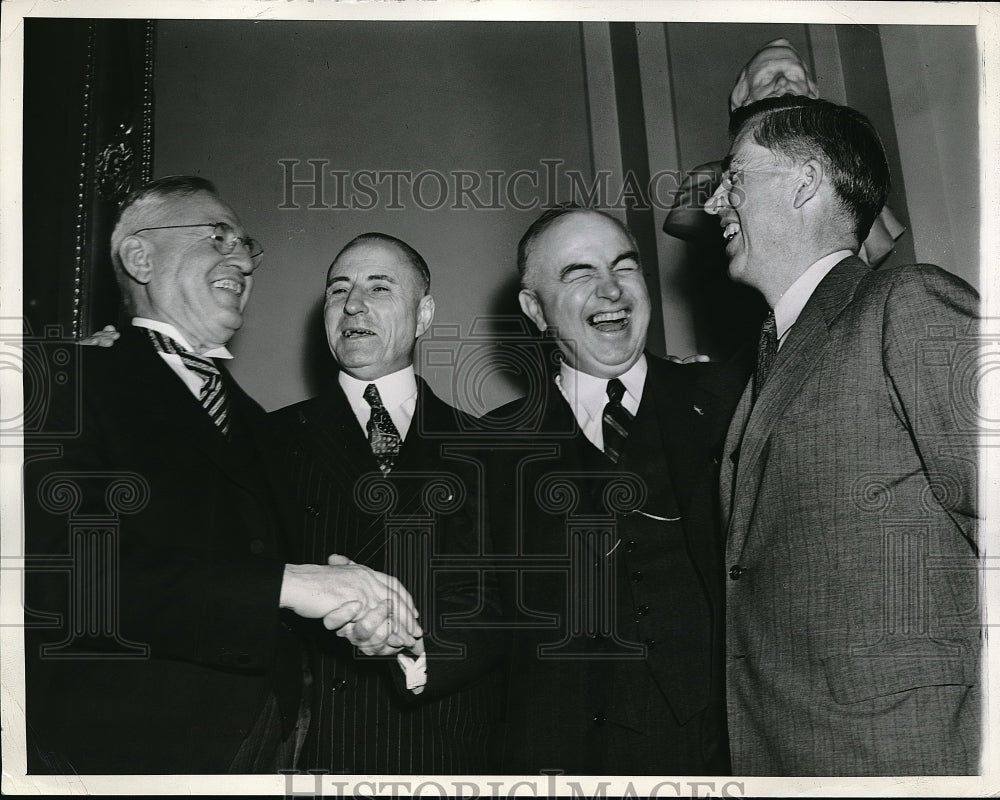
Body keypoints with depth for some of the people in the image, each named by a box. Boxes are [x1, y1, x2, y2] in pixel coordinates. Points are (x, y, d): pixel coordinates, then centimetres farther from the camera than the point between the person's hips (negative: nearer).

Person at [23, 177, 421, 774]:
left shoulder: (248, 417, 15)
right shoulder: (78, 383, -9)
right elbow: (65, 580, -22)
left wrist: (352, 610, -4)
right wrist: (284, 584, -24)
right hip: (123, 745, -6)